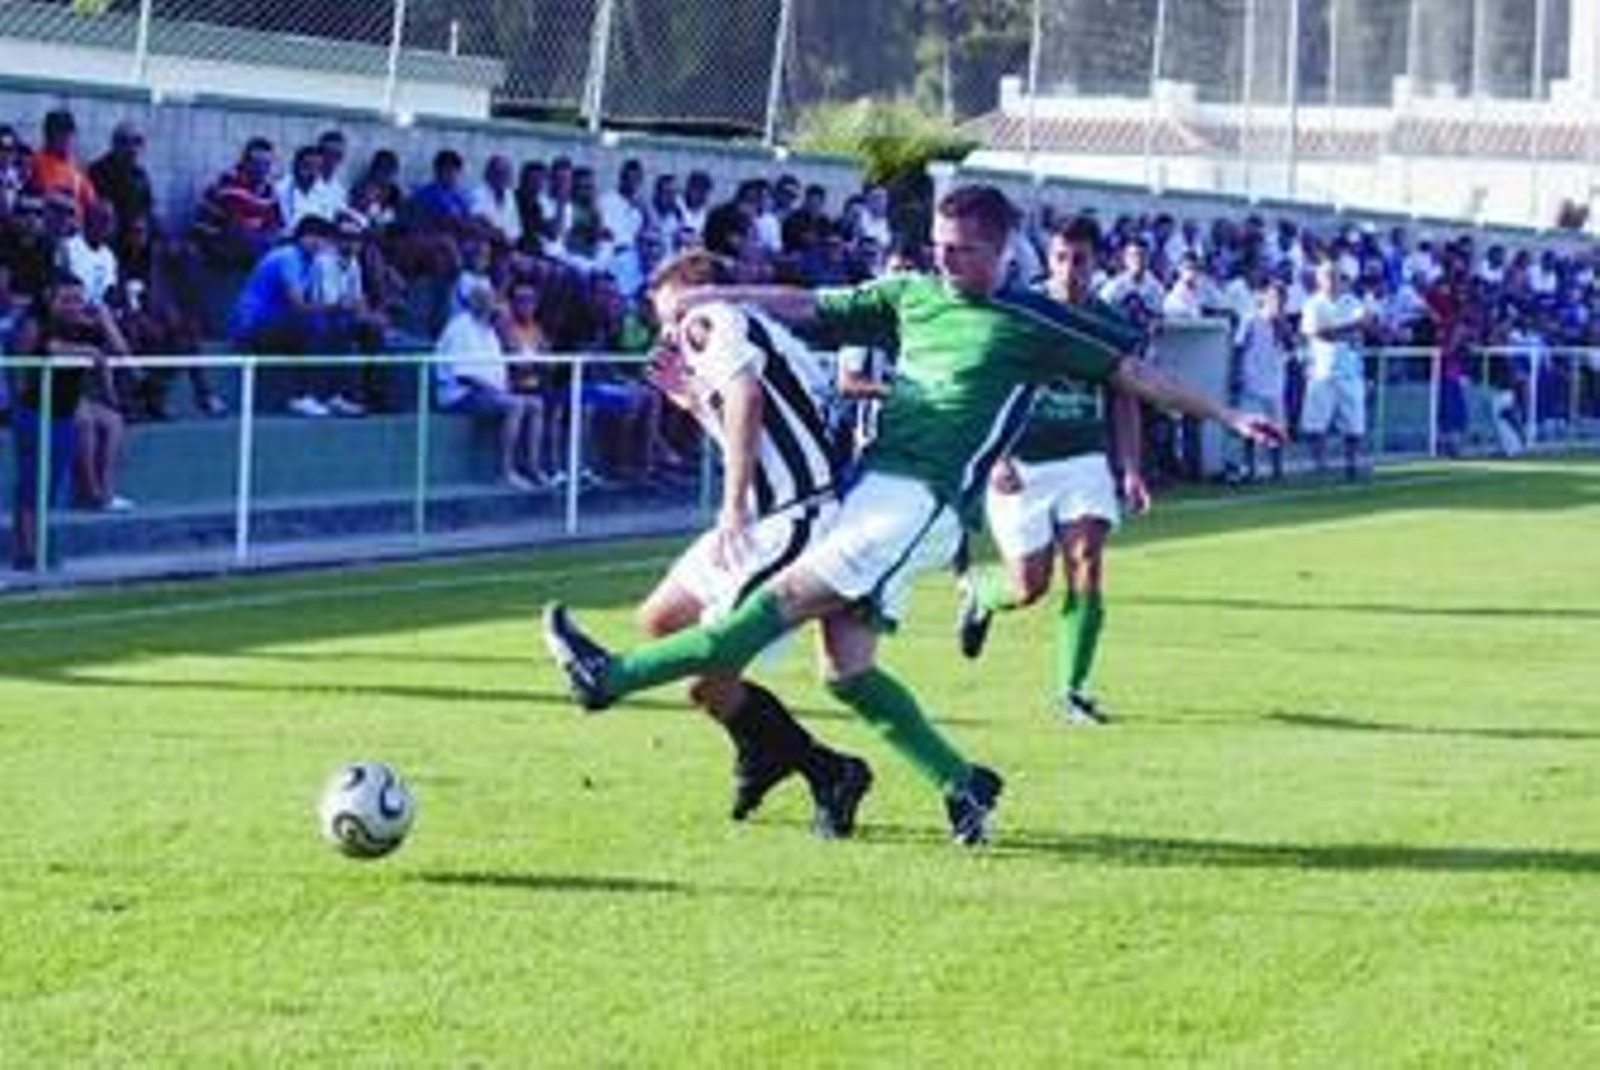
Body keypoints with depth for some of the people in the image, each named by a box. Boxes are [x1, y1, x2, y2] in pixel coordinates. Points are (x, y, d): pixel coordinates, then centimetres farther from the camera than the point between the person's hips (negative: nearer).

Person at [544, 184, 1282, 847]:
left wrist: (1226, 416, 2)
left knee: (788, 595, -15)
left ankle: (613, 676, -15)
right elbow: (807, 307, 21)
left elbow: (1135, 374, 5)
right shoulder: (912, 296, 16)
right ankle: (964, 786, 9)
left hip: (923, 504, -7)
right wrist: (713, 297, 15)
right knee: (847, 669, 0)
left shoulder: (1034, 324, 0)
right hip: (871, 485, 7)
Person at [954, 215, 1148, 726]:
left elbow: (1124, 400, 12)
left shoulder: (1111, 323, 4)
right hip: (1023, 466, -2)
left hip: (1085, 462, 3)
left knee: (1087, 564, -14)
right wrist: (996, 458, -14)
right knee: (1030, 584, -2)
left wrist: (1130, 469, 3)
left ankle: (1071, 689, -4)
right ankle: (976, 588, 35)